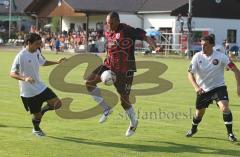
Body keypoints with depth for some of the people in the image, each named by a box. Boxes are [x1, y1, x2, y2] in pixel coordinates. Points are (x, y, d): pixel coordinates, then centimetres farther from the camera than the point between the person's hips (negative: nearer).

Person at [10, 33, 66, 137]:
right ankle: (36, 129, 37)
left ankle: (42, 111, 26)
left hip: (40, 87, 7)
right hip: (29, 92, -7)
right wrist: (24, 78, -39)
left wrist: (57, 62, 11)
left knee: (57, 104, -3)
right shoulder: (21, 56, -21)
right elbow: (12, 73, -22)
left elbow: (43, 62, 23)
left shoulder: (36, 52, 3)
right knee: (37, 115, 4)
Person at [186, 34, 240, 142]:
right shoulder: (197, 57, -11)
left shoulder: (220, 57, -16)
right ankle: (193, 129, 45)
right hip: (203, 89, 2)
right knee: (199, 113, 13)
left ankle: (230, 133, -8)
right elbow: (190, 74, -13)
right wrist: (196, 87, -30)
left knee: (225, 108, -24)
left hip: (218, 87, -2)